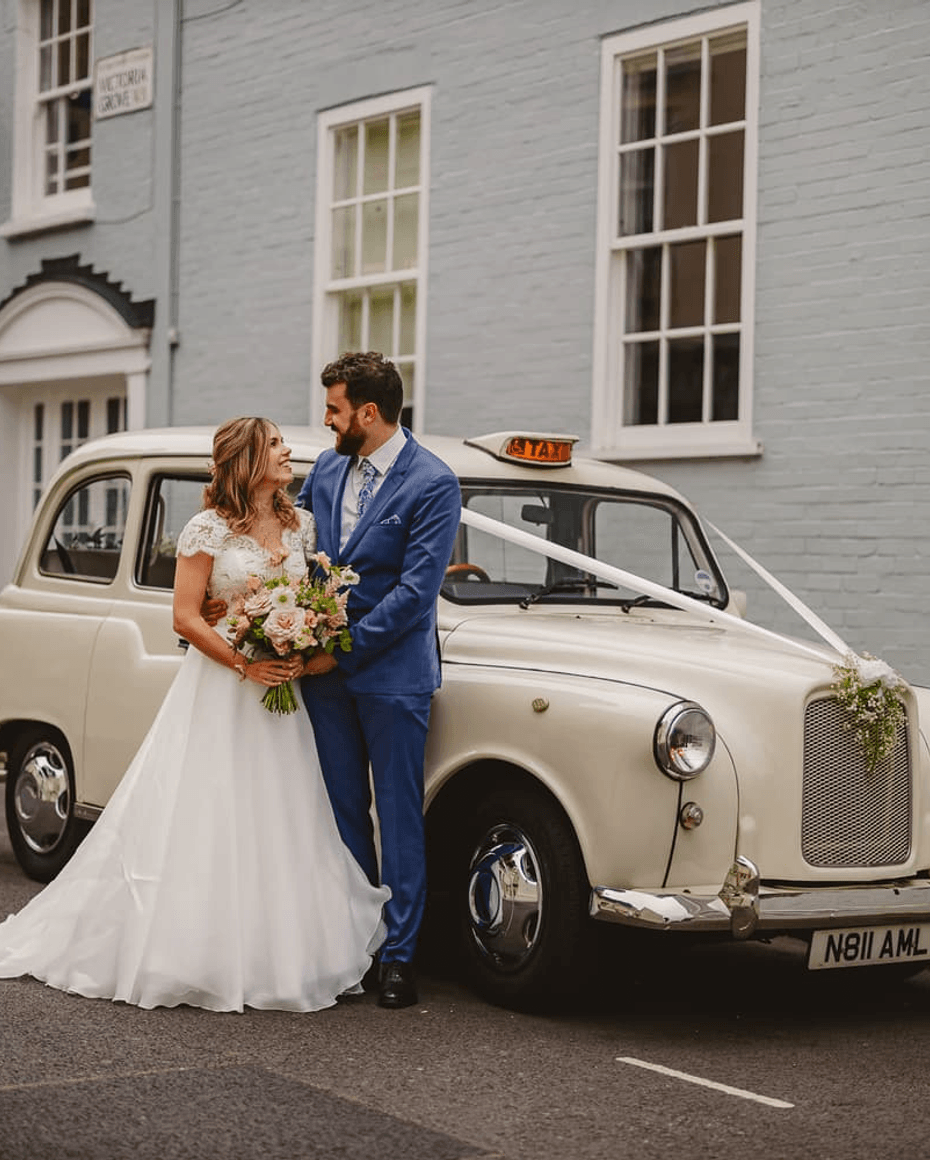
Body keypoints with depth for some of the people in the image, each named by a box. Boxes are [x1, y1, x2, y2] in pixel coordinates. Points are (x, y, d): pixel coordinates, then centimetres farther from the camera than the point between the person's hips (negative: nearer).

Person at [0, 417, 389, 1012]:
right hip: (218, 690, -5)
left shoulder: (302, 525, 8)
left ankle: (272, 956, 14)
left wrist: (304, 654, -5)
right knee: (206, 824, -2)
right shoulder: (209, 529, -8)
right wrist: (245, 665, -18)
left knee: (277, 827, 6)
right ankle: (194, 954, 7)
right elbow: (186, 617, -11)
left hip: (281, 691, 5)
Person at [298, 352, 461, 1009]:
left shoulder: (433, 485, -11)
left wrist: (343, 651, -16)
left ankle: (400, 955, 8)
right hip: (326, 670, 6)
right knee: (342, 811, 11)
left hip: (392, 672, -6)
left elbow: (416, 590, -16)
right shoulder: (327, 469, 8)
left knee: (398, 816, 1)